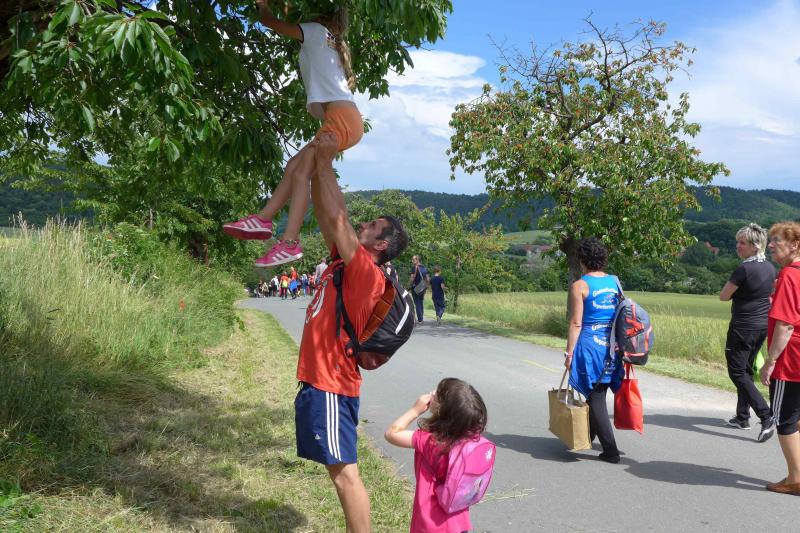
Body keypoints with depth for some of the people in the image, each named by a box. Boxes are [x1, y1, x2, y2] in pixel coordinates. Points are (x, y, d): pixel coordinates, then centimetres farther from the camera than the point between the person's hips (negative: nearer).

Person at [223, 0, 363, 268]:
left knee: (301, 172, -15)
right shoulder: (333, 43, 31)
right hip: (345, 119, 9)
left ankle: (290, 243, -23)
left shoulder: (316, 31, 8)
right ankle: (264, 218, -2)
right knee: (295, 166, 6)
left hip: (342, 117, -9)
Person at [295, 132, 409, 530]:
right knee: (340, 471, 15)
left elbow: (336, 217, -22)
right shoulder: (346, 264, 10)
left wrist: (326, 161, -15)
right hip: (319, 380, 10)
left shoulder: (365, 272, -14)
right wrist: (319, 162, 8)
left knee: (345, 473, -4)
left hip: (331, 386, -9)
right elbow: (325, 213, 13)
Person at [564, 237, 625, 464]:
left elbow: (576, 322, -11)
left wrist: (569, 353, -7)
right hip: (614, 344, 6)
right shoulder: (615, 282, 7)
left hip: (591, 344, -6)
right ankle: (588, 435, 36)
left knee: (595, 396, 2)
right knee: (598, 393, 20)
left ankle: (611, 450, 1)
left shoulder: (579, 286, -9)